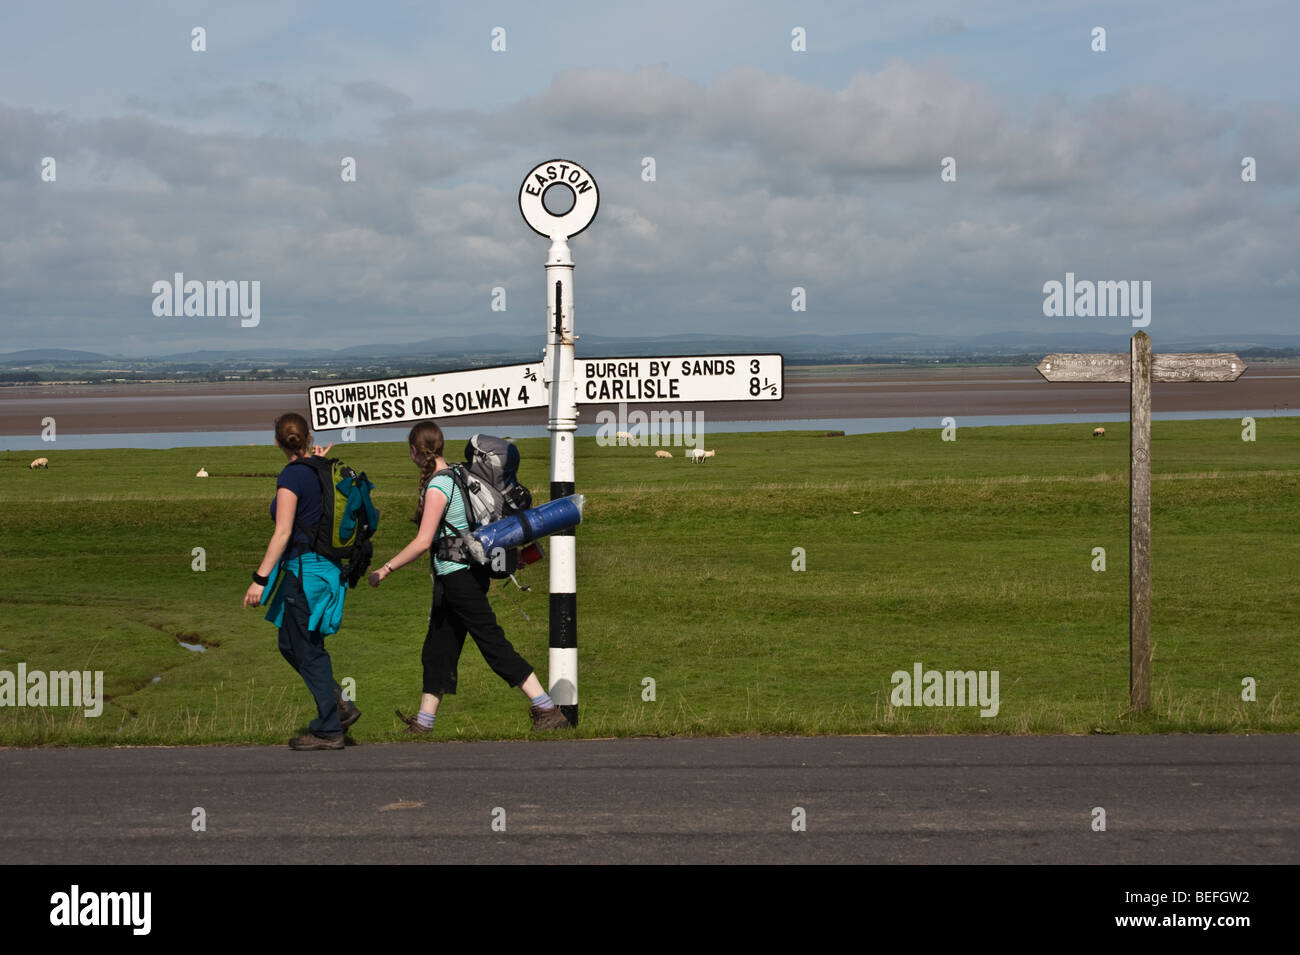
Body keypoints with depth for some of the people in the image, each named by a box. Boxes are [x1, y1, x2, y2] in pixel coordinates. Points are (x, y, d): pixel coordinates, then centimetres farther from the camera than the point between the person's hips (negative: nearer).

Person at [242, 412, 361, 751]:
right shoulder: (321, 472, 8)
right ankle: (338, 705, 17)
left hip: (306, 570, -9)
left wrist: (260, 578, -19)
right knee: (291, 645, 19)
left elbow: (282, 533, -20)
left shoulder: (291, 476, -15)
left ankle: (329, 731, 5)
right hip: (327, 567, 9)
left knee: (308, 650, 0)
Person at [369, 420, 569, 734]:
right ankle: (423, 723, 20)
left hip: (458, 578, -10)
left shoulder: (437, 487, -17)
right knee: (436, 651, 14)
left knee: (494, 645, -7)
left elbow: (423, 542, -21)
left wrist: (386, 569, -13)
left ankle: (549, 711, -7)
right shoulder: (455, 476, 10)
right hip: (455, 578, 10)